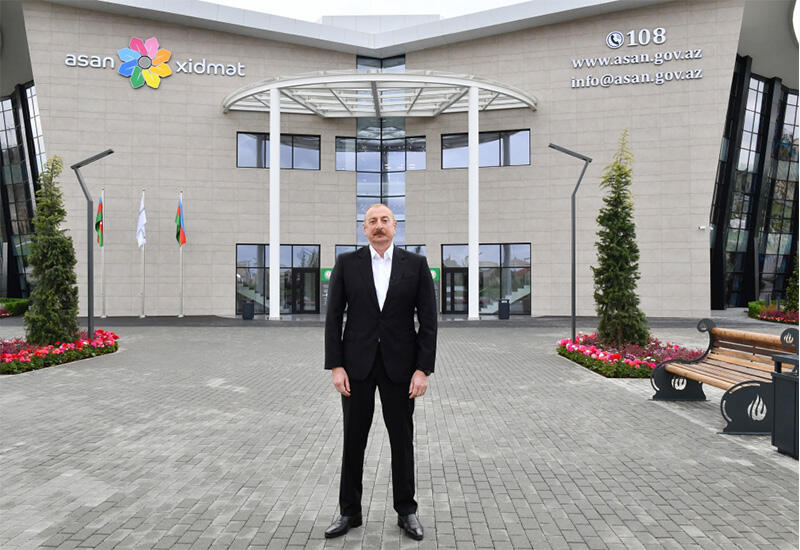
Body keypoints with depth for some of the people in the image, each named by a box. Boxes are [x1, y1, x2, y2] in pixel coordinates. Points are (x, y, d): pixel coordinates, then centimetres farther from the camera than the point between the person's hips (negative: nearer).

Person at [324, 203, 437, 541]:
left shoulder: (416, 264, 0)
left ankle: (406, 510, 27)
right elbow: (334, 317, 0)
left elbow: (428, 320, -2)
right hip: (357, 363, 1)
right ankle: (349, 512, 26)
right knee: (353, 439, 9)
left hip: (399, 364, 0)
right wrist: (335, 366, -7)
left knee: (402, 439, 10)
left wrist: (423, 369, -8)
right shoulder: (347, 263, 1)